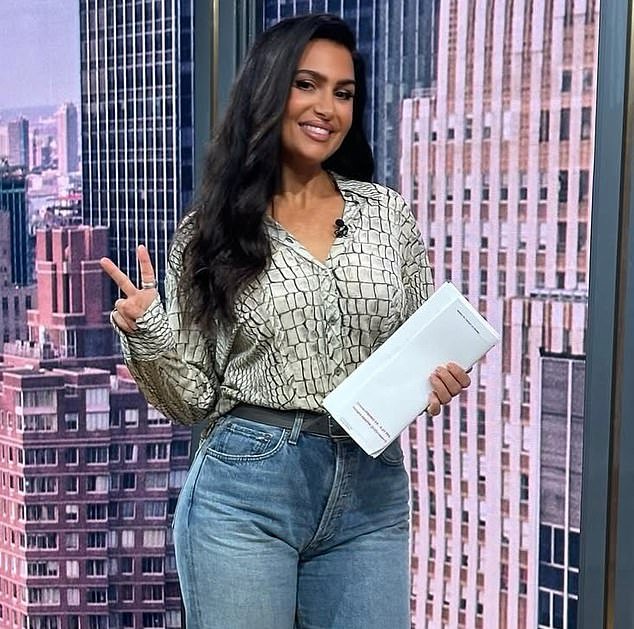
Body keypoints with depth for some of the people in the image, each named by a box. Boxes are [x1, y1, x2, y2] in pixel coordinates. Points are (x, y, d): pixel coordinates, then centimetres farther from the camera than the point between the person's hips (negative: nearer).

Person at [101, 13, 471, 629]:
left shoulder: (386, 213, 4)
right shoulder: (209, 231, -1)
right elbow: (193, 399, 0)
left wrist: (439, 380, -8)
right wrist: (149, 334, -18)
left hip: (371, 490, 2)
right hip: (245, 490, -2)